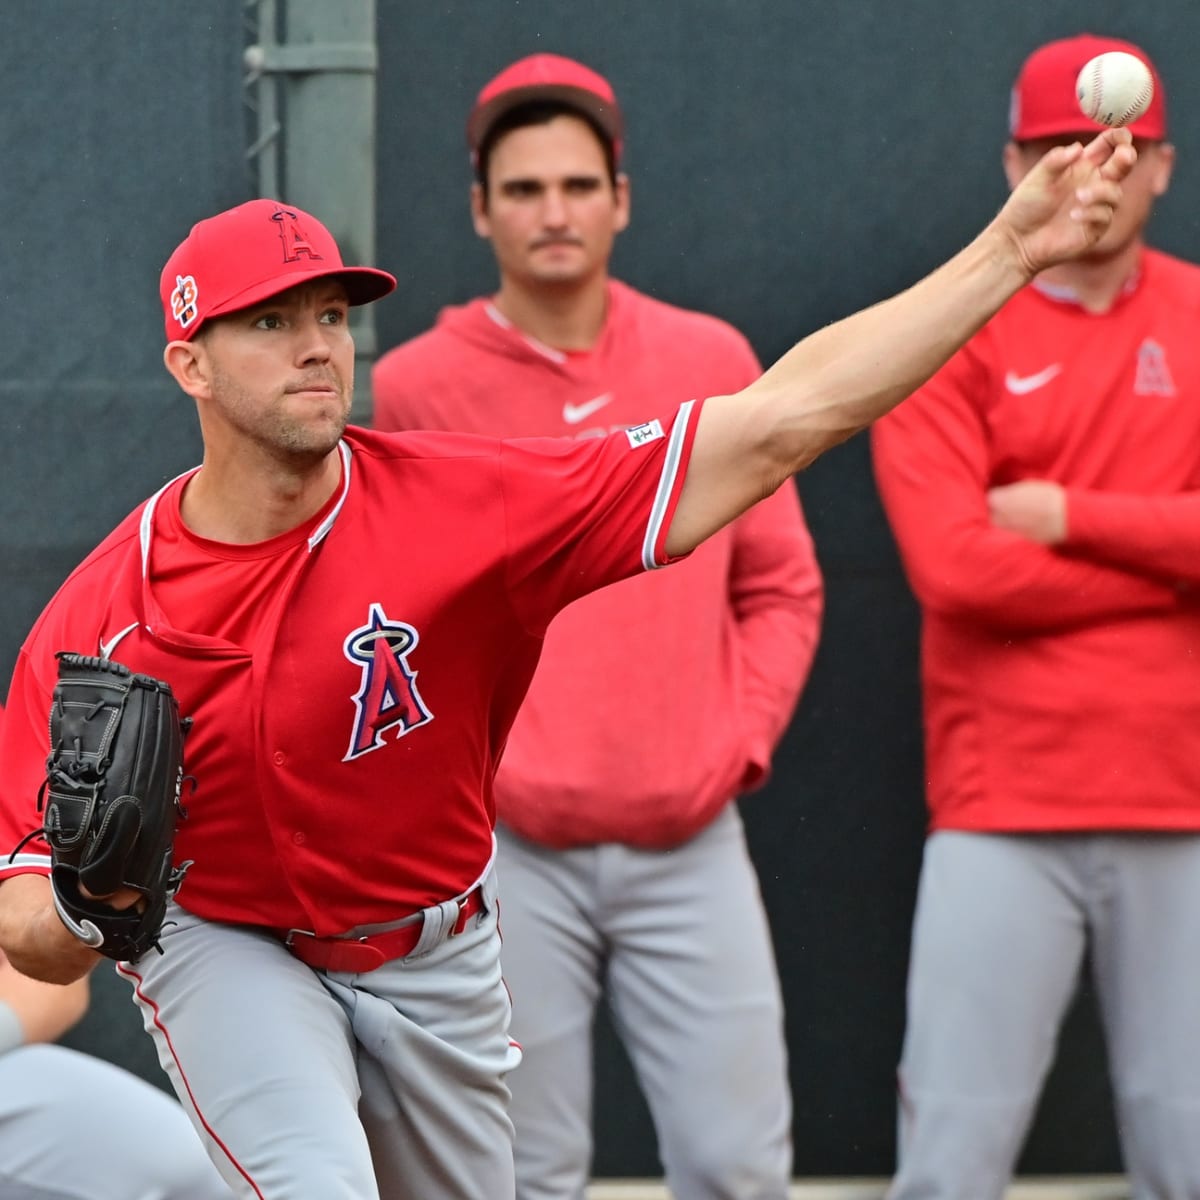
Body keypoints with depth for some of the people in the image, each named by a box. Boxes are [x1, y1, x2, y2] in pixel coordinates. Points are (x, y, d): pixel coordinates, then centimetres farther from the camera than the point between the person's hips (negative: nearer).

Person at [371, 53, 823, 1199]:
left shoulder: (712, 364, 6)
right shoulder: (411, 388, 0)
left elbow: (780, 588, 11)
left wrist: (738, 743, 0)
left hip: (689, 839, 2)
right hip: (505, 853, -2)